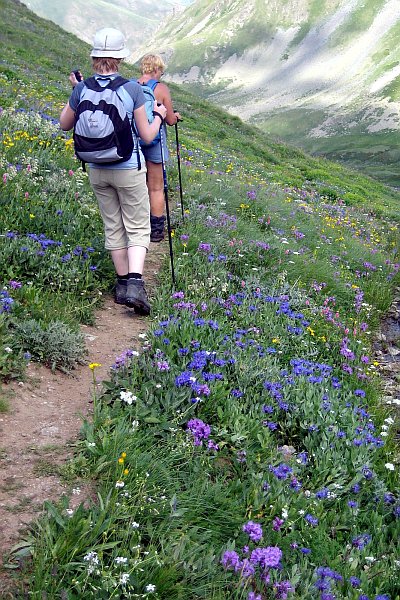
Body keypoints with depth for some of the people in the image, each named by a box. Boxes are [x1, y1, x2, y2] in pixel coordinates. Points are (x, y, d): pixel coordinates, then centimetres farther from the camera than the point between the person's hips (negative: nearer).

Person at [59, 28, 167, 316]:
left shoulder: (82, 89, -5)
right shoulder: (132, 89, -14)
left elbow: (65, 124, 10)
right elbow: (147, 136, -7)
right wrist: (159, 116, 12)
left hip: (97, 171, 4)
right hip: (129, 170, -4)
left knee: (113, 227, 16)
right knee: (138, 228, 5)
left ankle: (123, 282, 25)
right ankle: (135, 284, -11)